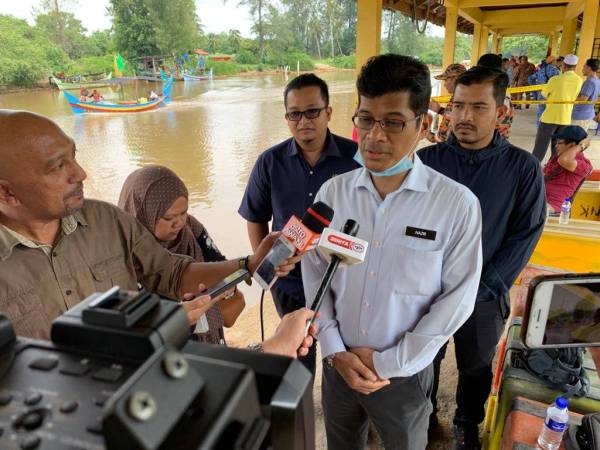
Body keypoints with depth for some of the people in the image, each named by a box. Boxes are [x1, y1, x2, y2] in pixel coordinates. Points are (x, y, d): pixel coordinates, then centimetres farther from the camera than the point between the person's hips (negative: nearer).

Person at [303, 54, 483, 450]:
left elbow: (457, 299, -12)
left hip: (405, 373, -2)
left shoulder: (457, 204, -16)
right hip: (339, 363, 3)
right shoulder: (333, 192, -7)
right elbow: (314, 272, -1)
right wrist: (334, 350, -7)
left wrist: (389, 363, -12)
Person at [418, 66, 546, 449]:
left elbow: (526, 233, -7)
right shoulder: (427, 160, -10)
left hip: (484, 296, 0)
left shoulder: (523, 167, -10)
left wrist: (484, 286, -12)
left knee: (477, 368, 21)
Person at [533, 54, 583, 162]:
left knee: (540, 147, 3)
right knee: (557, 148, 14)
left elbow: (544, 93, 1)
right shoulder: (579, 81, 1)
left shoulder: (555, 79, -13)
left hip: (550, 117, -4)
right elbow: (574, 98, 13)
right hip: (565, 119, 4)